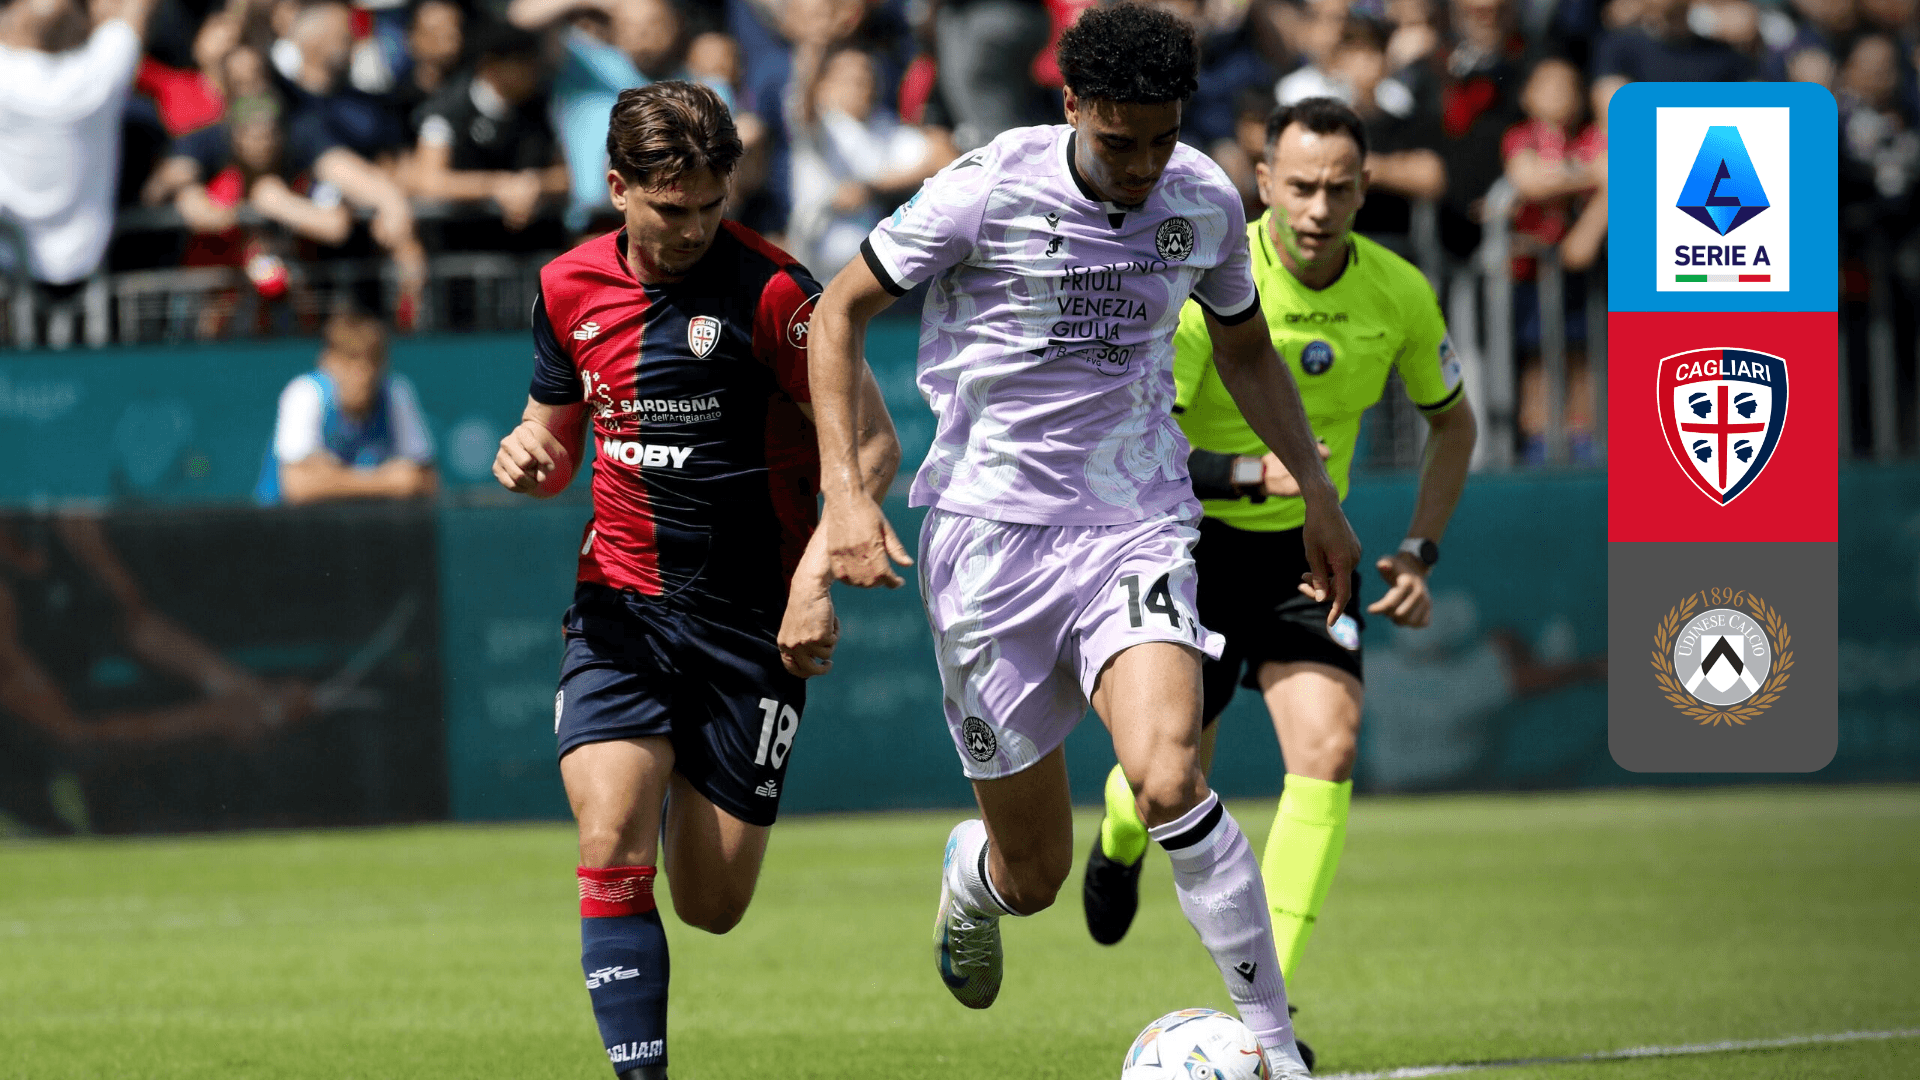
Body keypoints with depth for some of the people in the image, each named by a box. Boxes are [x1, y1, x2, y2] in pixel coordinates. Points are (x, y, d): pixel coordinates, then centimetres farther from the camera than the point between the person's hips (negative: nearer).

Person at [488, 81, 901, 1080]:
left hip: (753, 616, -3)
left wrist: (816, 575, -20)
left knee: (712, 906, 2)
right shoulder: (570, 290, 3)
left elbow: (873, 444, -9)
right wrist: (530, 456, -6)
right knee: (612, 842, -21)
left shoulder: (769, 290, -11)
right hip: (622, 604, 3)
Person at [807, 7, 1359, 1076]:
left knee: (1168, 777, -28)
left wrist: (1318, 490, 14)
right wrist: (846, 490, -13)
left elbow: (1246, 350, 20)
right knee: (1034, 875, 6)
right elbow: (840, 310, -4)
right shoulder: (989, 191, -13)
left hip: (1136, 527, 1)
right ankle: (970, 876, 46)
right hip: (991, 534, -1)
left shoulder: (1205, 202, -1)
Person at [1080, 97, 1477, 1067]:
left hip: (1307, 548, 2)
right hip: (1192, 543, -2)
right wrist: (1250, 473, -37)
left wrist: (1420, 551, 0)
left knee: (1327, 743, -21)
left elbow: (1451, 421, 11)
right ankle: (1119, 840, 47)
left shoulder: (1399, 294, -9)